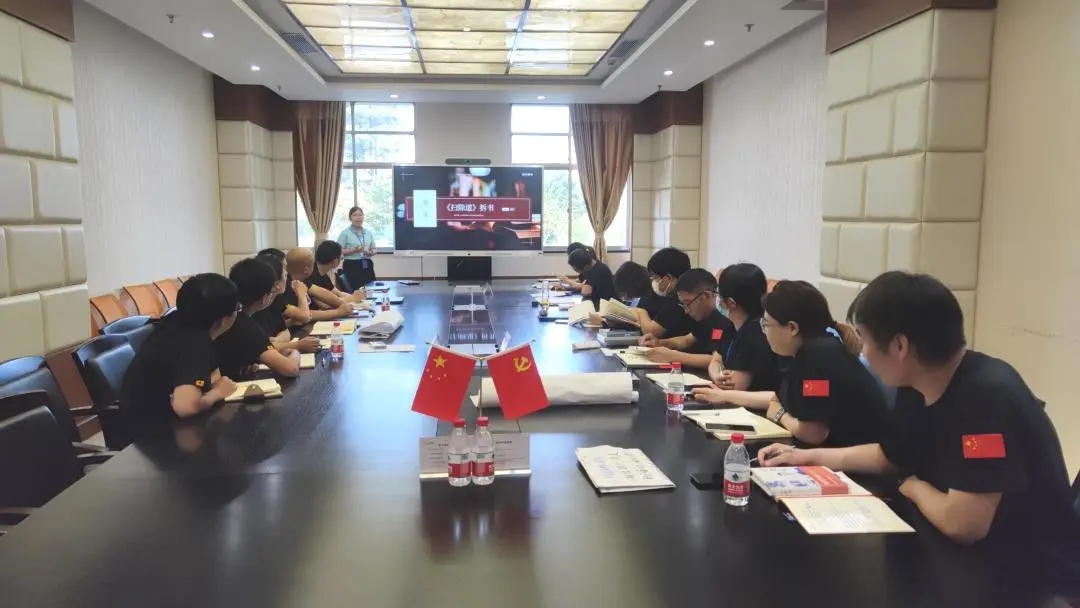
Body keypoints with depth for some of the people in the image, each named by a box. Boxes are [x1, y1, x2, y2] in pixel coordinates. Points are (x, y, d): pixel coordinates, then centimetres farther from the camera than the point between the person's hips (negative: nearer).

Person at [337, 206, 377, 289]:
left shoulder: (368, 232, 13)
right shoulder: (345, 233, -2)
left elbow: (374, 249, 19)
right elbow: (339, 251, -7)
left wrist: (371, 252, -4)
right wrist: (354, 250, -20)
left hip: (367, 266, 5)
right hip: (352, 266, -5)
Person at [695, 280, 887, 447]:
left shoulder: (819, 355, -25)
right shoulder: (804, 352, 4)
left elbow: (812, 433, -28)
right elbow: (781, 397, 21)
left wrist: (780, 415, -7)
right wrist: (725, 396, 23)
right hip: (830, 450, 8)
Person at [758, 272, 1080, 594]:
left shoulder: (988, 396, -29)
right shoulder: (916, 389, -3)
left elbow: (961, 524, -34)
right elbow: (888, 456, 17)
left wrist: (916, 488, -13)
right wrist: (809, 456, 13)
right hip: (970, 560, 7)